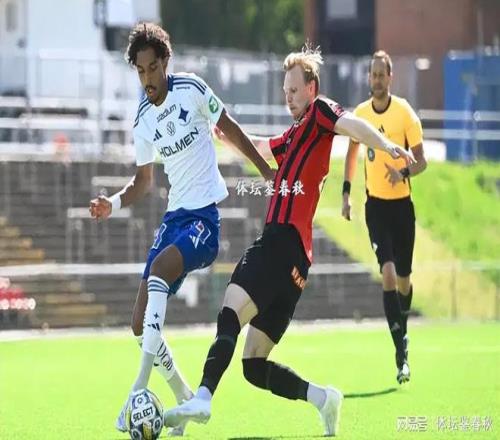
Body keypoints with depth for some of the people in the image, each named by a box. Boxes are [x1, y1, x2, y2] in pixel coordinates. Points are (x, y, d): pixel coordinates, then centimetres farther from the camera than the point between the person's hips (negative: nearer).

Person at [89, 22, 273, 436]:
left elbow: (230, 128, 5)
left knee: (159, 268, -33)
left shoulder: (192, 89, -8)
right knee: (142, 322, -1)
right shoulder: (143, 121, 7)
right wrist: (114, 203, -1)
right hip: (174, 216, 6)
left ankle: (141, 388, -36)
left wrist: (267, 171, 8)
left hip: (205, 216, -6)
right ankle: (184, 398, 19)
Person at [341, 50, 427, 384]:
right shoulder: (360, 114, 1)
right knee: (388, 272, -15)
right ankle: (402, 350, -16)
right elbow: (352, 151, 18)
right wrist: (346, 192, 10)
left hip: (402, 204, -1)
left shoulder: (405, 113, -9)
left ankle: (403, 328, 37)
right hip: (375, 204, 1)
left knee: (403, 277, 8)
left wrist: (404, 173, -26)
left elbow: (421, 161, -6)